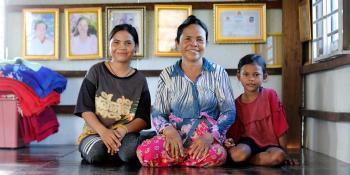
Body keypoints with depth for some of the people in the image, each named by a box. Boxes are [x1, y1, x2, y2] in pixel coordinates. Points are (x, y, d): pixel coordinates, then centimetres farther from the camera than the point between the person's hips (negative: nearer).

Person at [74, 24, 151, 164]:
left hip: (126, 133, 1)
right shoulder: (96, 71, 2)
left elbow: (143, 119, 0)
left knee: (130, 152, -33)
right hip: (95, 131, 0)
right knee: (96, 153, -34)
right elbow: (85, 109, -4)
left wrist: (123, 130, -20)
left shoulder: (140, 80, 6)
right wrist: (103, 131, -21)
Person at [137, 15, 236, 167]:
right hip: (175, 136, 1)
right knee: (145, 152, -33)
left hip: (209, 138, 0)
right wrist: (169, 131, -17)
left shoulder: (218, 73, 7)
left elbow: (229, 112, 1)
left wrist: (209, 136, -18)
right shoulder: (167, 75, 10)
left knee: (216, 154, -38)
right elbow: (158, 114, 6)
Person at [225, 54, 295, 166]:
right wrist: (231, 142, -16)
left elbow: (280, 126, -2)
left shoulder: (270, 95, -2)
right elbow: (235, 132, 7)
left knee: (278, 156, -33)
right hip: (248, 142, -1)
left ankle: (245, 160, -12)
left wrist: (284, 152, -2)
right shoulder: (237, 104, 3)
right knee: (237, 155, -36)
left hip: (269, 144, 2)